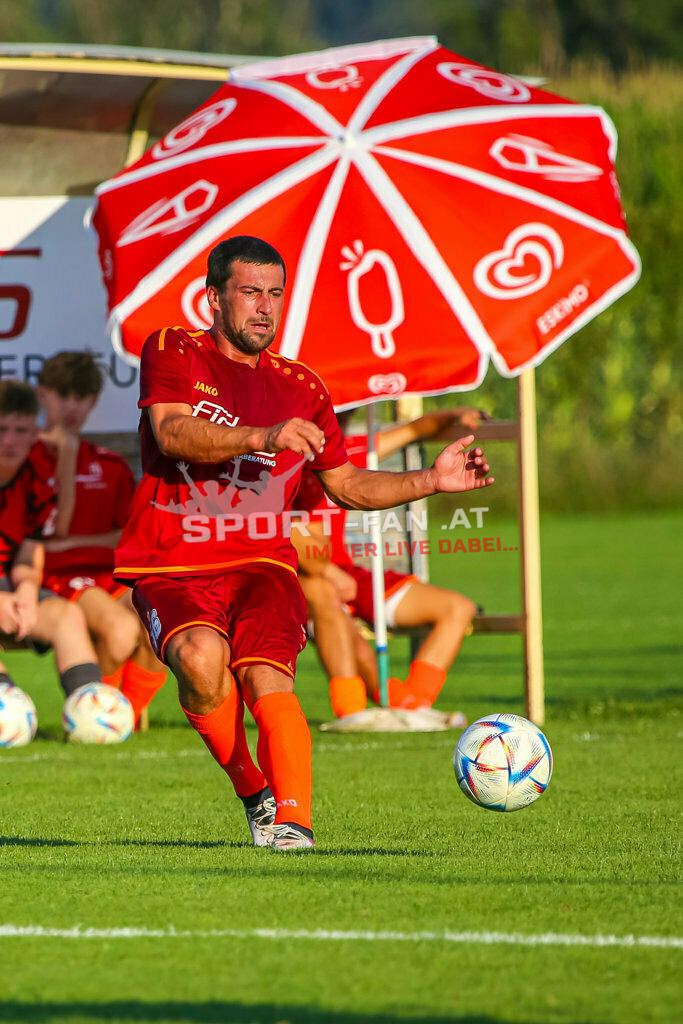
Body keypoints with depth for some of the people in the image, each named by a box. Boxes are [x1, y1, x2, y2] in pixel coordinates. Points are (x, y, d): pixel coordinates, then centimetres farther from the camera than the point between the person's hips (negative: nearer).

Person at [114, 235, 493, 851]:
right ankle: (251, 790, -10)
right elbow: (171, 433, -15)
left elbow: (345, 484, 28)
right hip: (171, 567, -2)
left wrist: (431, 481, 14)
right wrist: (263, 437, -30)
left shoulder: (301, 389, 17)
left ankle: (293, 819, -32)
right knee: (202, 656, -31)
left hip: (261, 563, 2)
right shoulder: (172, 353, 6)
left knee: (266, 677, -27)